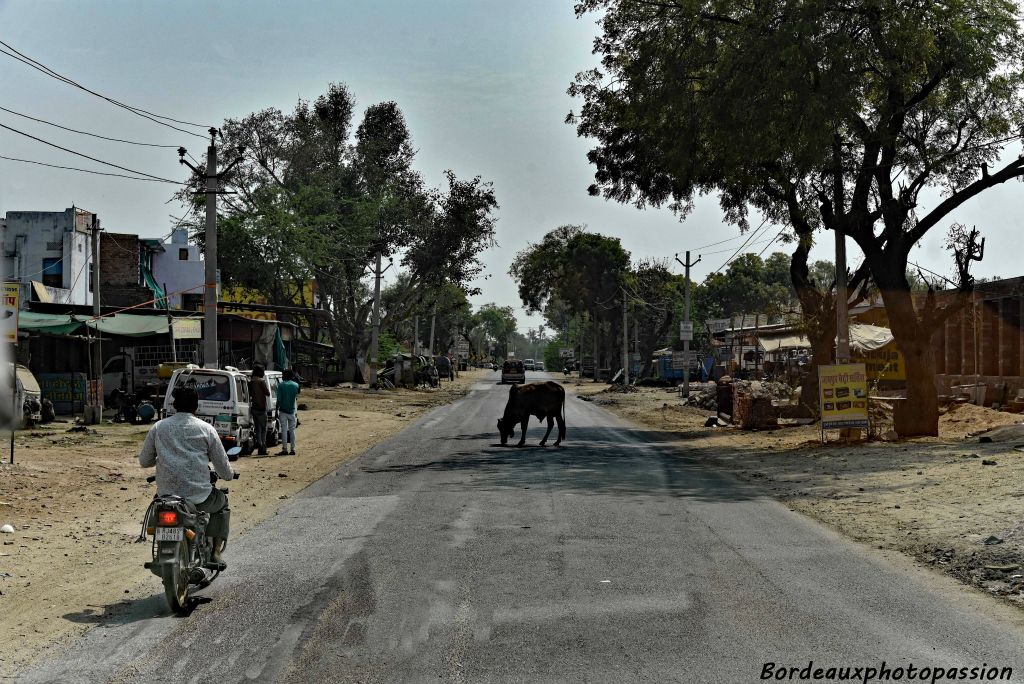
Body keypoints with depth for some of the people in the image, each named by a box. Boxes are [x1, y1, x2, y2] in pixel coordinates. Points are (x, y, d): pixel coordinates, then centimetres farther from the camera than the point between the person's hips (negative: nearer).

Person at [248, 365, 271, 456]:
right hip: (261, 408, -6)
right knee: (263, 428, 0)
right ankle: (262, 448, -6)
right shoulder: (261, 381, -13)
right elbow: (268, 393, -10)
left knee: (257, 428, 11)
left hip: (253, 408, 6)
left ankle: (259, 447, 8)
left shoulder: (250, 381, 8)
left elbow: (249, 394, 15)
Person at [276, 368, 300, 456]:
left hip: (283, 411, -3)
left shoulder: (281, 385, -6)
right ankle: (293, 449, 5)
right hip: (292, 411, 3)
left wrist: (277, 410, -4)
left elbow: (279, 399, -8)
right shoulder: (296, 385, 2)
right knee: (292, 430, 7)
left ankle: (284, 449, -4)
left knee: (284, 430, -2)